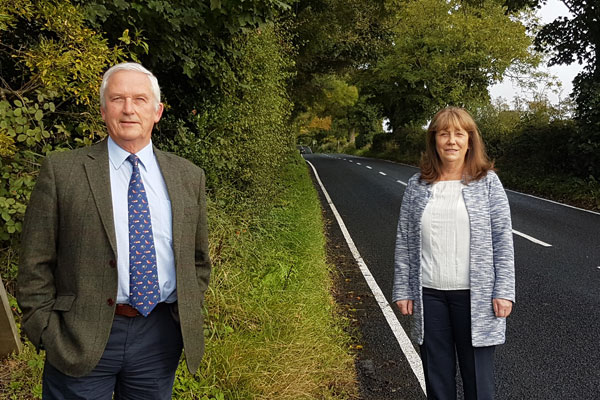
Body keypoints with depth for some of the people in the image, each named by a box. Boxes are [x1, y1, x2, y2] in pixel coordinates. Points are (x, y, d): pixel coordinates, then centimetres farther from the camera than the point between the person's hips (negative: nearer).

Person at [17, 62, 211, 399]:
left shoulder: (188, 176, 4)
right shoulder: (62, 171, -4)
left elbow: (198, 259, 11)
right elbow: (36, 265, -2)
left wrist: (189, 317, 5)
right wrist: (47, 332, -5)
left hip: (161, 335, 3)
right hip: (81, 341, -2)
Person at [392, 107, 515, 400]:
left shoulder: (488, 182, -2)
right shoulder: (417, 185, 3)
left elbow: (503, 240, -3)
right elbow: (404, 242, 5)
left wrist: (504, 292, -8)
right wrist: (402, 291, 3)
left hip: (474, 295, -2)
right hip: (429, 295, 2)